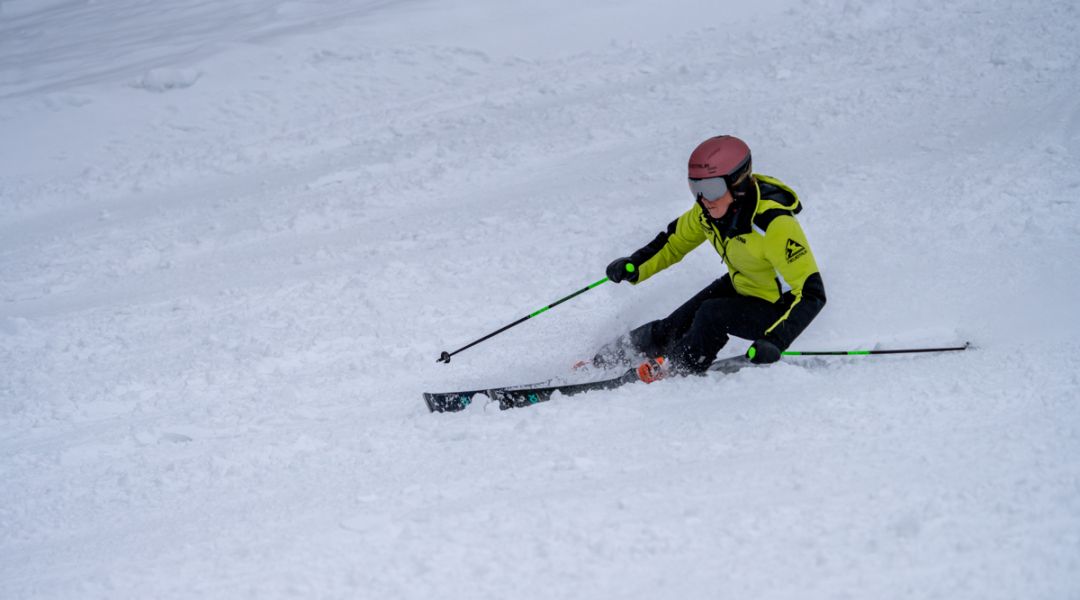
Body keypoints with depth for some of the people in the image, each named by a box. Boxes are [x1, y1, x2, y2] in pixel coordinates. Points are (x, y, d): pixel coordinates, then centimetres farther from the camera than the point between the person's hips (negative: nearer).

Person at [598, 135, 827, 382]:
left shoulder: (774, 224, -37)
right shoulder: (709, 209, -15)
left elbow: (811, 293, -36)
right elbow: (678, 237, 7)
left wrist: (775, 340, -48)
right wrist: (636, 265, -9)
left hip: (778, 308, -6)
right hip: (740, 286, 7)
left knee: (712, 314, -26)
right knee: (674, 328, -1)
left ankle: (679, 370, -1)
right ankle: (616, 353, 23)